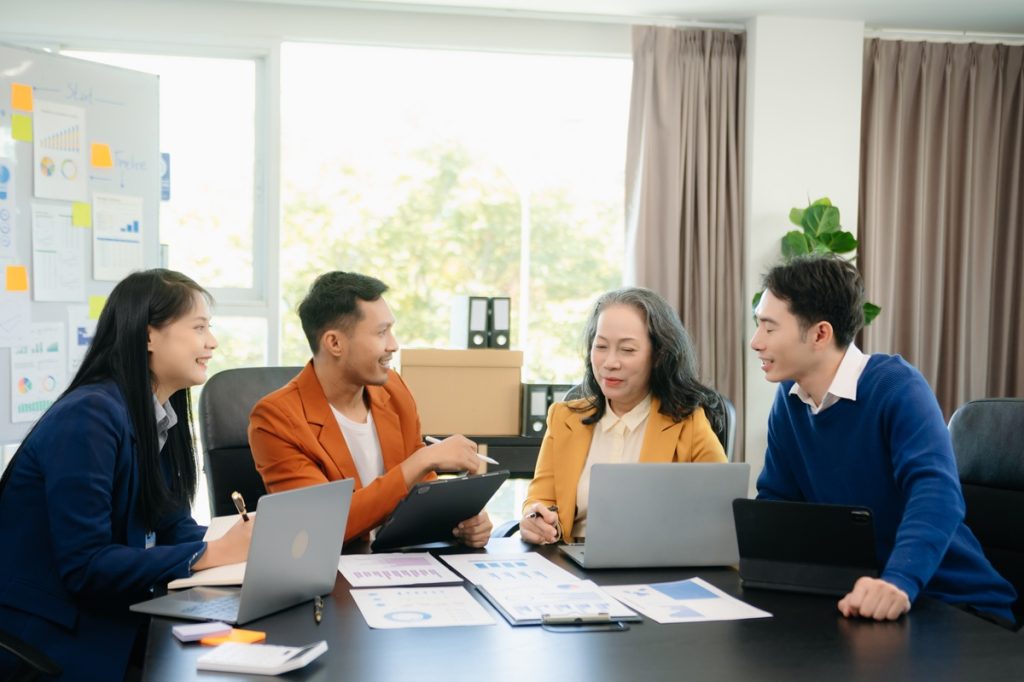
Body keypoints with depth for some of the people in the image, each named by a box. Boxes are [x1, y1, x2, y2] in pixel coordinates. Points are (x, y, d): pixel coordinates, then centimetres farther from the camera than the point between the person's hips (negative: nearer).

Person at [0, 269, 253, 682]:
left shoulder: (160, 414, 6)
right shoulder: (89, 416, -21)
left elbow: (171, 525, 5)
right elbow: (84, 566, -25)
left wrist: (242, 542, -13)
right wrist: (213, 554, -25)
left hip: (112, 619, 8)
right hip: (49, 638, -8)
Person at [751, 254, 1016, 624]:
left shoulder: (895, 386, -17)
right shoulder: (789, 399, 3)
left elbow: (936, 493, -31)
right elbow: (776, 498, 10)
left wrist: (898, 583, -47)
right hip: (855, 599, 6)